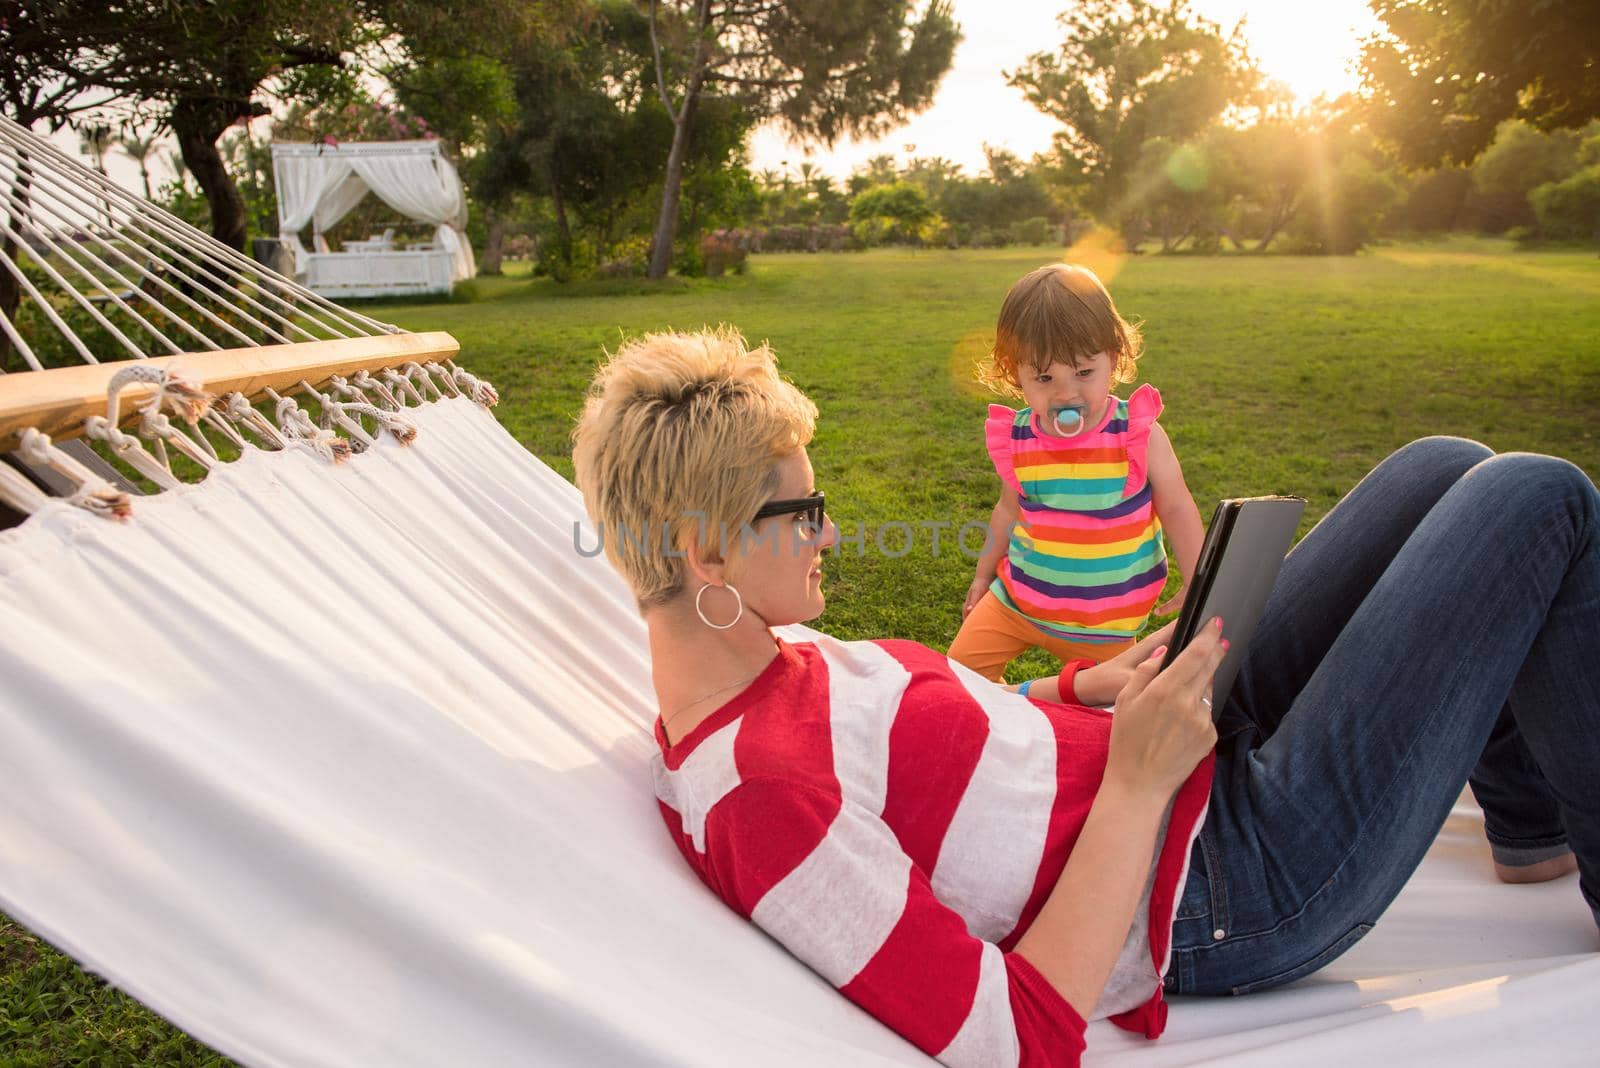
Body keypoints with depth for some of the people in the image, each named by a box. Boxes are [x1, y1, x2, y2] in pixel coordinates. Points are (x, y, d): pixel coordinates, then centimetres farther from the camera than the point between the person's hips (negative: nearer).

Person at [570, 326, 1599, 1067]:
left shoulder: (766, 660, 0)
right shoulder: (757, 796, -31)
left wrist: (1080, 691, -1)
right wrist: (1137, 782, -27)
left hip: (1182, 756, 9)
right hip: (1239, 885, -9)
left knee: (1444, 467, 13)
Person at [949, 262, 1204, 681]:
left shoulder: (1139, 433, -17)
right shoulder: (1017, 439, -10)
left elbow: (1177, 509, -8)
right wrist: (983, 575, 16)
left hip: (1107, 617, -2)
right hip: (1019, 597, 2)